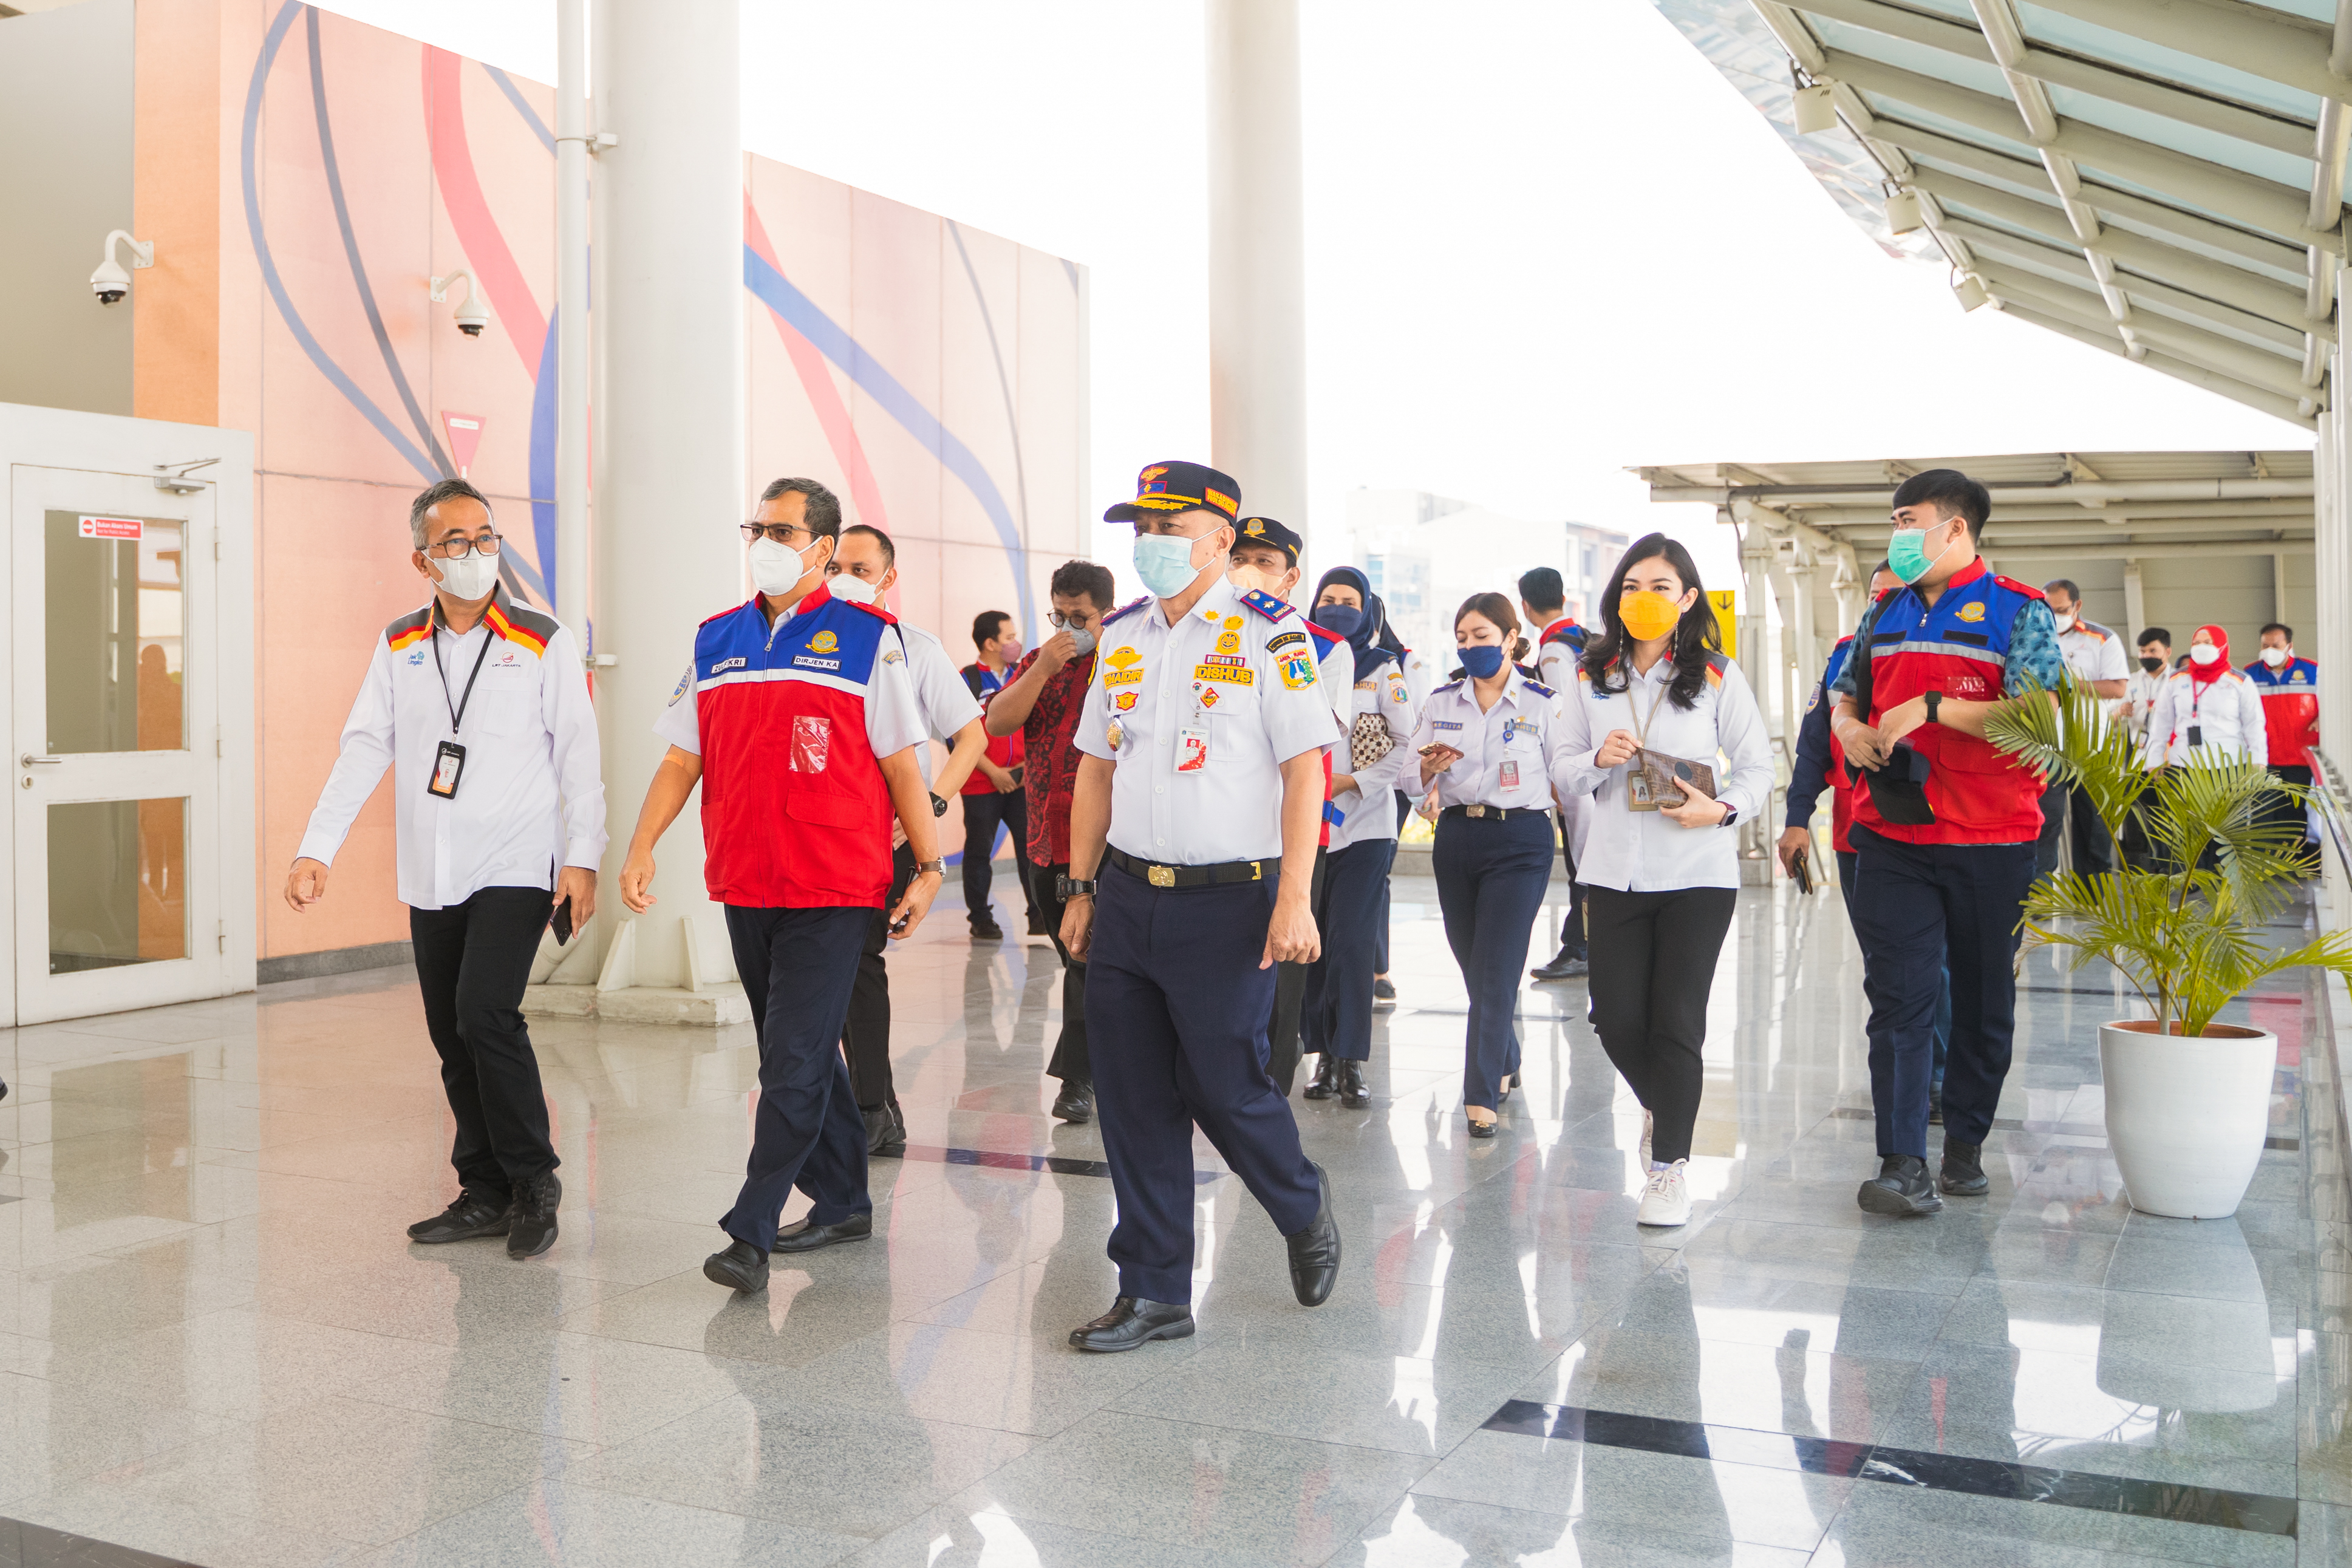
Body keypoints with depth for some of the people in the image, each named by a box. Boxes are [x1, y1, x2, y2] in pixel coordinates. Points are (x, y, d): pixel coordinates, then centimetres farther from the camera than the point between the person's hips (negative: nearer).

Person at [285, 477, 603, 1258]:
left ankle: (534, 1182, -1)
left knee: (485, 1014, -17)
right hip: (431, 874, 5)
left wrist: (582, 857, -9)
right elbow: (363, 749, 5)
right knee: (451, 1035, 7)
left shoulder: (546, 641, 0)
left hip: (514, 869, -5)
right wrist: (316, 849, -4)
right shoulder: (398, 646, 10)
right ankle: (486, 1195, 19)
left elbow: (579, 754, -2)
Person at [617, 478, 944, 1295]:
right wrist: (642, 846, -1)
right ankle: (843, 1203, 27)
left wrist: (928, 868, -2)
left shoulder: (866, 637, -3)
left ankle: (751, 1230, -1)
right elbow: (683, 756, 10)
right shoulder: (716, 640, 11)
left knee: (796, 1061, -7)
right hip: (744, 887, 5)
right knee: (799, 1052, 14)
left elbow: (901, 763, -2)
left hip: (833, 889, -5)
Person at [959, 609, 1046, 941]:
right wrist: (993, 772, -11)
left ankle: (1039, 916, 7)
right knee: (979, 852, 4)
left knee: (1033, 846, 0)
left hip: (1021, 781, 4)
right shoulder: (967, 681, -4)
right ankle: (981, 920, 13)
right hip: (981, 785, -4)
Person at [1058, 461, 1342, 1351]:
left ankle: (1305, 1211, 31)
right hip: (1127, 896, 6)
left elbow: (1305, 768, -9)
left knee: (1223, 1087, 1)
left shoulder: (1268, 633, -6)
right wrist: (1081, 890, 12)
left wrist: (1294, 900, -16)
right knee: (1132, 1097, 6)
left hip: (1226, 902, -5)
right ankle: (1154, 1292, 18)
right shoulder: (1121, 636, 12)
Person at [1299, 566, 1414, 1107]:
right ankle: (1326, 1054, 14)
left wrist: (1350, 782, -10)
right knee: (1315, 941, 3)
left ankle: (1351, 1061, 0)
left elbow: (1406, 746, -2)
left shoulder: (1384, 671, 4)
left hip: (1365, 825, -2)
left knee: (1351, 942, -8)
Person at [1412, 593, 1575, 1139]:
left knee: (1495, 971, -10)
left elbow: (1567, 778, 2)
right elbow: (1410, 780, 11)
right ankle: (1505, 1064, 33)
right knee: (1473, 966, 11)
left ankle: (1482, 1098, -9)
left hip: (1521, 841, -4)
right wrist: (1431, 767, -11)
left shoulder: (1544, 703, 1)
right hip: (1456, 838, 4)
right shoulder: (1440, 703, 10)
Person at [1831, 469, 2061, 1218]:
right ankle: (1903, 1165, -7)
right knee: (1899, 997, -5)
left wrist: (1932, 707, -20)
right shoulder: (1884, 614, 13)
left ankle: (1965, 1144, 24)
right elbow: (1844, 697, 24)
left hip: (1991, 844, -3)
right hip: (1892, 838, 3)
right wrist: (1849, 727, 1)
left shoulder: (2019, 612, -3)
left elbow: (2038, 718, -15)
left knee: (1984, 1001, 9)